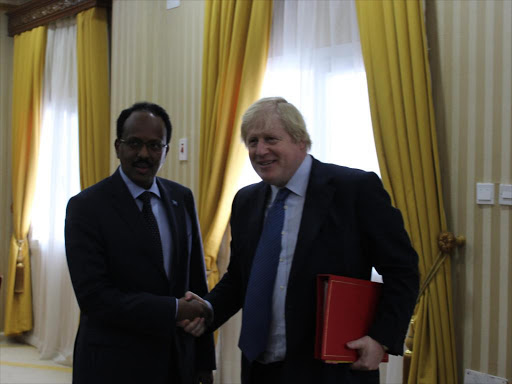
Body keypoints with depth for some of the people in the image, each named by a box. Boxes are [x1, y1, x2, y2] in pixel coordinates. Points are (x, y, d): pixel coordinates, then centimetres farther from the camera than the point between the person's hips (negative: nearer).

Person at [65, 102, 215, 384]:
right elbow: (93, 296, -18)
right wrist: (173, 310, -20)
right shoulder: (86, 207, -11)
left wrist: (204, 359, 6)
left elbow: (196, 280, 6)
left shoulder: (182, 199, 4)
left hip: (179, 360, 5)